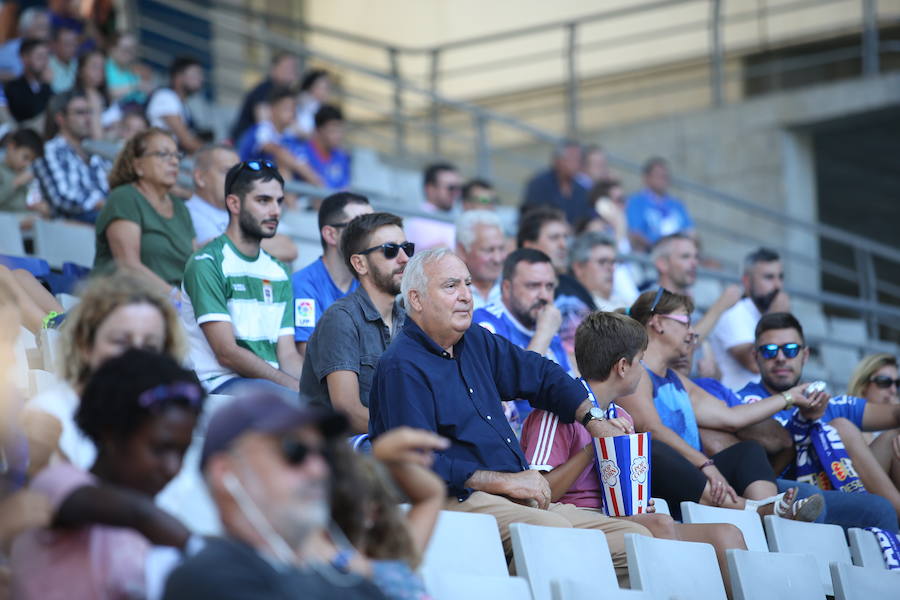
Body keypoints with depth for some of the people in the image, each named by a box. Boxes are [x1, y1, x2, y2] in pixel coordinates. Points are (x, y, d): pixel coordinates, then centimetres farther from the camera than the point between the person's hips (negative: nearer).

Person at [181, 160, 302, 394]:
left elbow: (288, 355, 12)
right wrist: (297, 388, -17)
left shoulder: (278, 273, 20)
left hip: (272, 382, 7)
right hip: (220, 383, -7)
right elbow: (227, 353, -12)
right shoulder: (206, 263, -4)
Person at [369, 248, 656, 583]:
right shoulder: (402, 367, -7)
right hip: (454, 501, -9)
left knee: (634, 537, -8)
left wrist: (592, 418, 20)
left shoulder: (477, 342, 20)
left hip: (520, 499, 9)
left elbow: (542, 375, 35)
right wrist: (507, 482, -14)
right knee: (556, 531, -37)